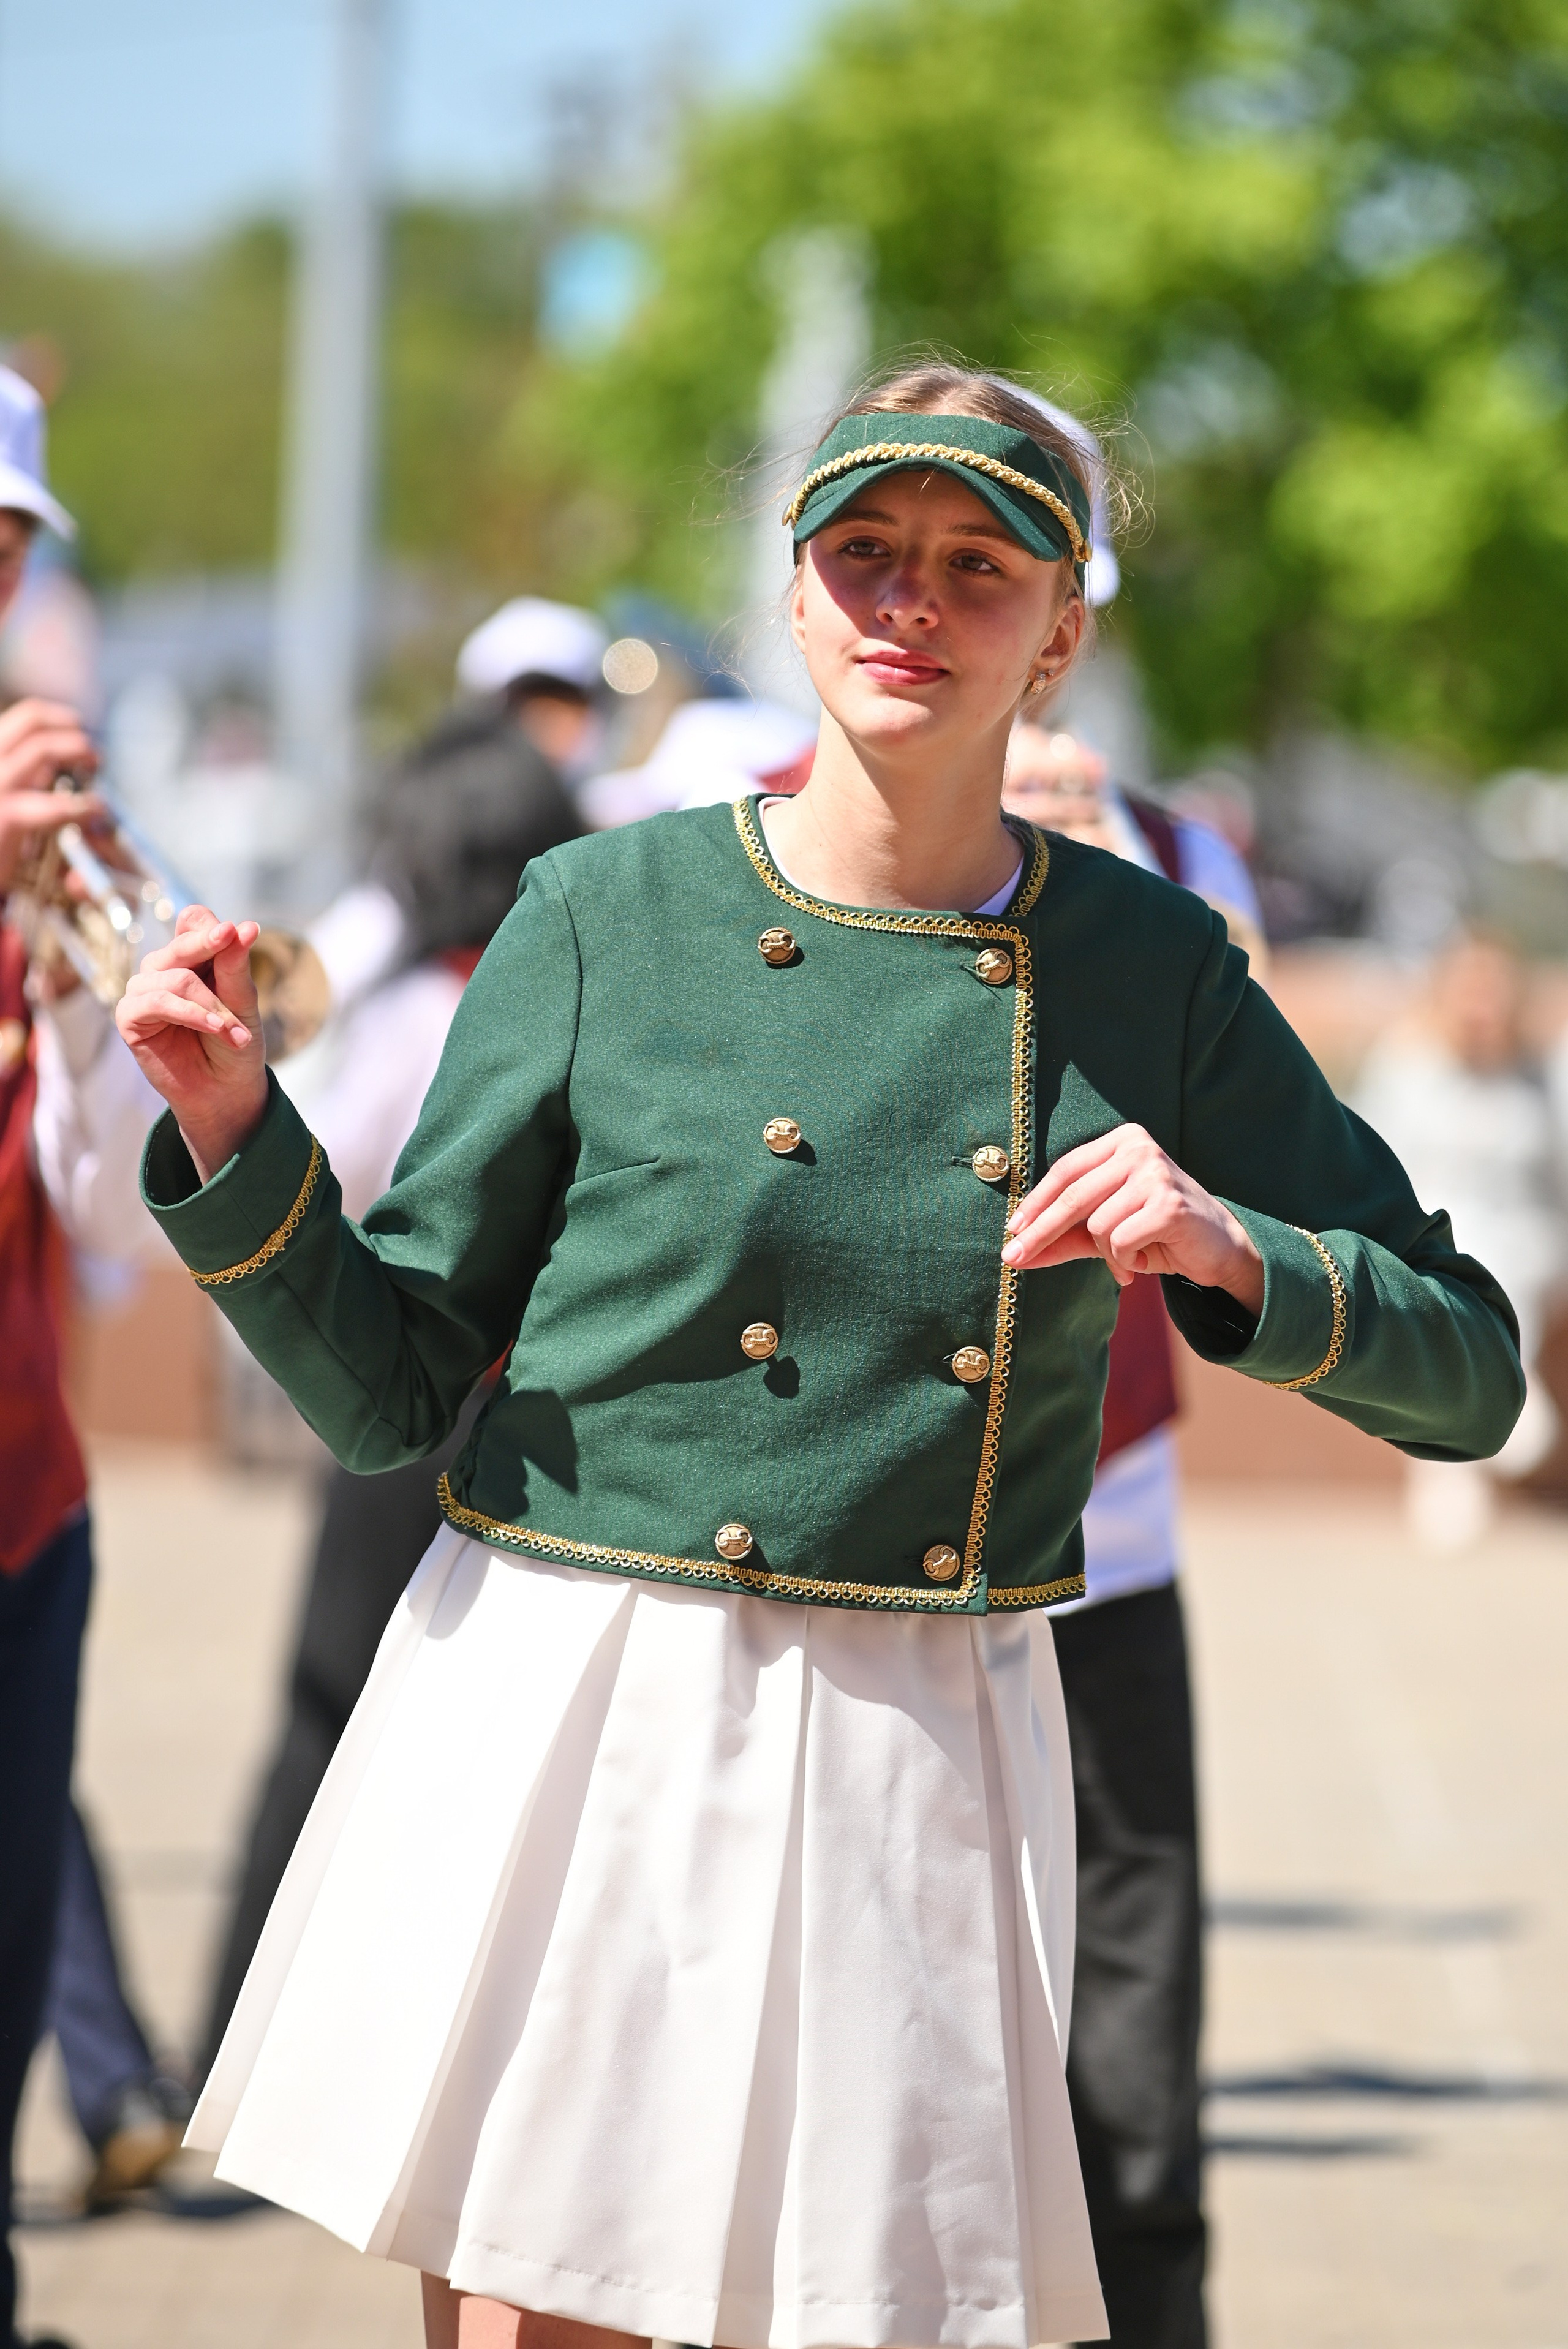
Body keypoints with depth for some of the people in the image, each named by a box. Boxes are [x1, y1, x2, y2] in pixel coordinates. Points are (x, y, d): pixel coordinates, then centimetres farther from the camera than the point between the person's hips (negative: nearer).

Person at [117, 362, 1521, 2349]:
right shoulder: (605, 915, 1)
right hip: (566, 1726, -1)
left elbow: (1469, 1377, 6)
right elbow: (386, 1388, 5)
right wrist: (234, 1138, -11)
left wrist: (1234, 1257, -12)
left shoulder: (1148, 970, 4)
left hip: (923, 1768, 1)